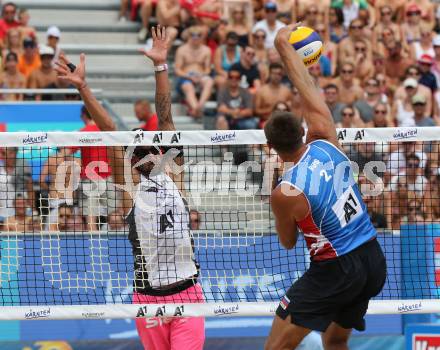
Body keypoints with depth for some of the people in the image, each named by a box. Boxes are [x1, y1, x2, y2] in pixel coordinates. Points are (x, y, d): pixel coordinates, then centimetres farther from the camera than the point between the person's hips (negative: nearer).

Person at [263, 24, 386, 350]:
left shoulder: (286, 193, -18)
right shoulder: (326, 143, -6)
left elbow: (288, 242, 1)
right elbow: (310, 90, 7)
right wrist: (284, 45, 17)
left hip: (334, 271, -7)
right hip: (375, 262, 7)